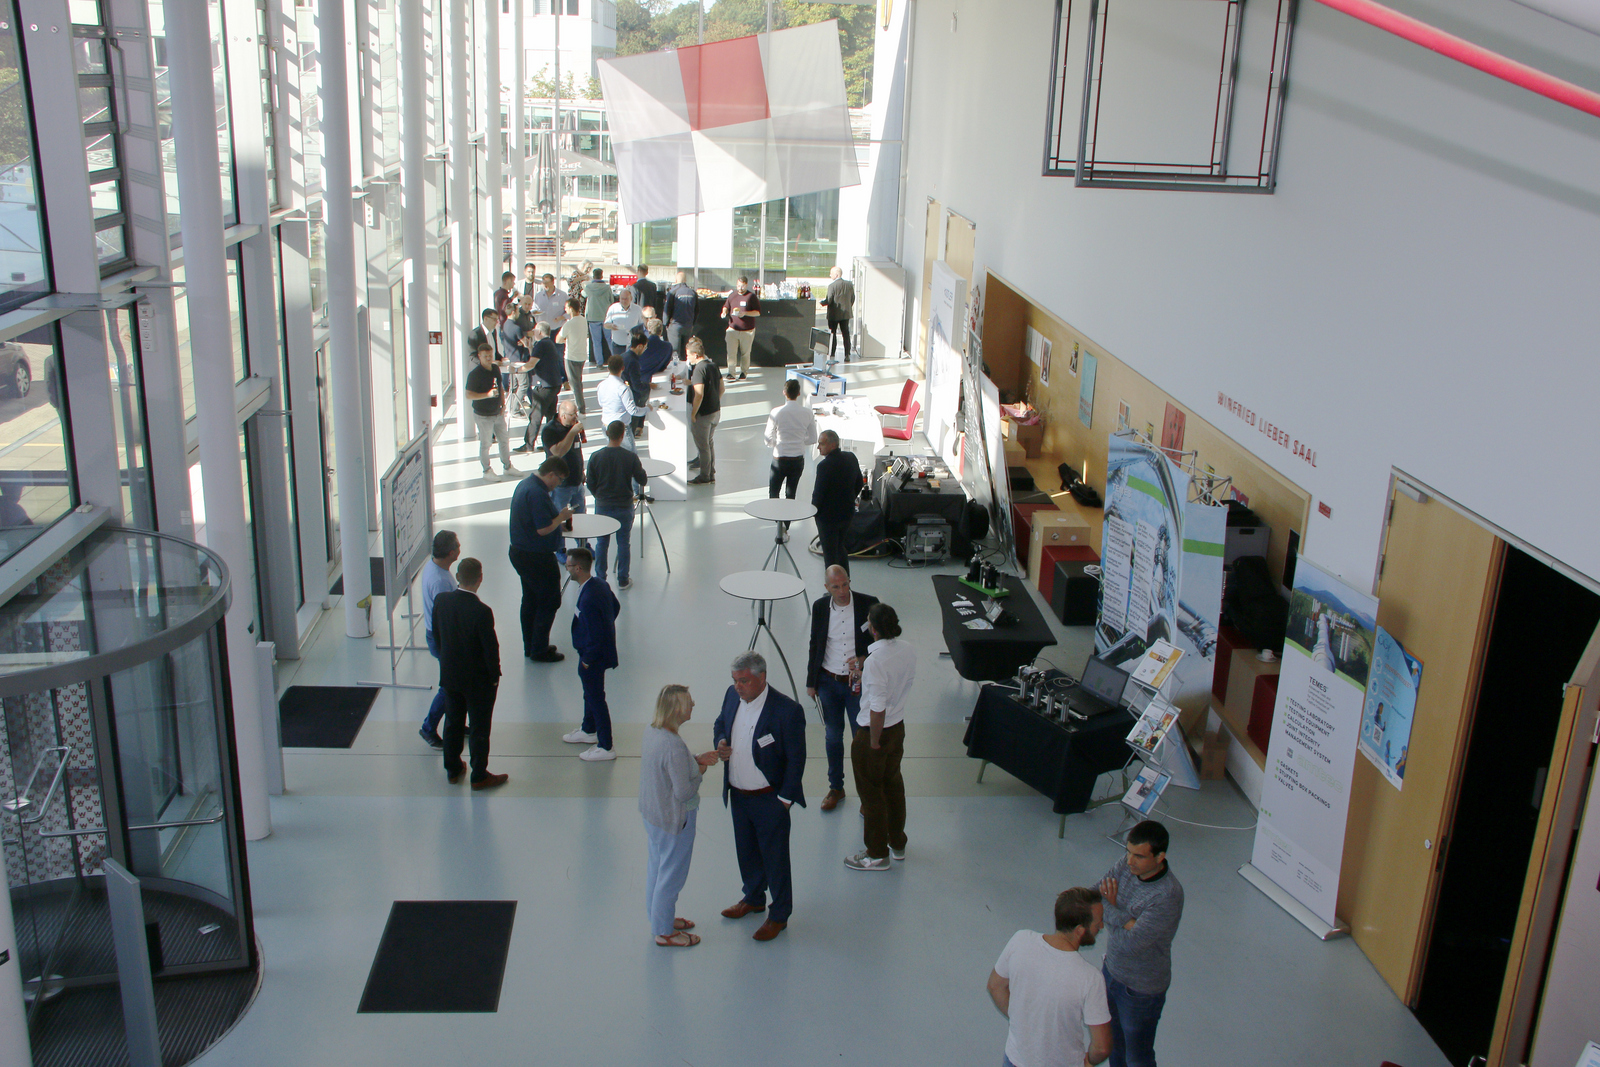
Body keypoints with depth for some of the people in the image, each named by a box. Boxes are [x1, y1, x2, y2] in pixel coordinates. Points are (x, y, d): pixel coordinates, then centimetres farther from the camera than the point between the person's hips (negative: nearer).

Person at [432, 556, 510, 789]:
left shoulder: (441, 601, -12)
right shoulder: (482, 612, -29)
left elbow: (436, 633, 2)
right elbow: (491, 648, -21)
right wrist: (494, 676, -5)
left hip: (449, 675, 5)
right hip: (478, 680, -5)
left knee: (453, 721, 22)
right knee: (479, 728, 10)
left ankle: (452, 769, 36)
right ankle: (479, 776, 22)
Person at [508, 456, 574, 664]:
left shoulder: (525, 484, 8)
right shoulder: (537, 493, -25)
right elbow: (543, 529, -27)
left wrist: (558, 516, 8)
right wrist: (561, 517, -11)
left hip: (520, 553, 10)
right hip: (536, 558, -10)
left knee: (530, 600, 19)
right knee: (550, 601, 1)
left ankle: (531, 646, 29)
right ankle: (539, 650, 7)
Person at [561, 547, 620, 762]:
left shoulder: (588, 599, -34)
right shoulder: (600, 584, -5)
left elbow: (596, 635, -31)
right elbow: (616, 607, 12)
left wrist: (587, 659, -17)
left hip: (594, 656, -10)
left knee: (596, 698, 7)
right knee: (590, 693, 27)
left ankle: (605, 747, 21)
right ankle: (588, 731, 48)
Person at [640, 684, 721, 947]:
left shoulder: (651, 730, -6)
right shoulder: (674, 746, -33)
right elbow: (684, 792, -28)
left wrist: (696, 760, 1)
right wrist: (700, 771, -11)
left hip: (650, 812, 9)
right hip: (674, 819, -9)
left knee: (655, 866, 25)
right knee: (671, 875, 11)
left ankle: (659, 918, 45)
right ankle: (664, 932, 28)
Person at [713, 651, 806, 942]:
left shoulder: (787, 710, -24)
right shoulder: (732, 695, -5)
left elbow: (796, 759, -16)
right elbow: (720, 723, 16)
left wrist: (784, 799, -14)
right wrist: (720, 742, -7)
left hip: (769, 799, -6)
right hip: (738, 795, 6)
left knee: (775, 857, 9)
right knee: (746, 851, 23)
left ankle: (779, 915, 26)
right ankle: (753, 899, 45)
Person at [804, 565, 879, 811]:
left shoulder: (868, 604, -12)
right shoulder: (820, 607, -4)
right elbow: (815, 645, 6)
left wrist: (864, 659, -21)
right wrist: (811, 682, 9)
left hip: (858, 682, -2)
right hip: (828, 682, 2)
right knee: (833, 737, 15)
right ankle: (836, 788, 32)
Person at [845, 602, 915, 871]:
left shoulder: (875, 661, -30)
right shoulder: (908, 650, -7)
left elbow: (878, 709, -28)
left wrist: (874, 742, -16)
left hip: (874, 731, -8)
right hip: (899, 727, 8)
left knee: (871, 792, 10)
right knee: (893, 783, 24)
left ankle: (877, 854, 24)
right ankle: (898, 843, 40)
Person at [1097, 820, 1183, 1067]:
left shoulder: (1168, 896, -35)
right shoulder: (1127, 864, -14)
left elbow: (1130, 943, -33)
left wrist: (1112, 909, -16)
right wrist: (1124, 919, -29)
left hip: (1141, 989, -6)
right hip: (1112, 969, 6)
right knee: (1112, 1040, 29)